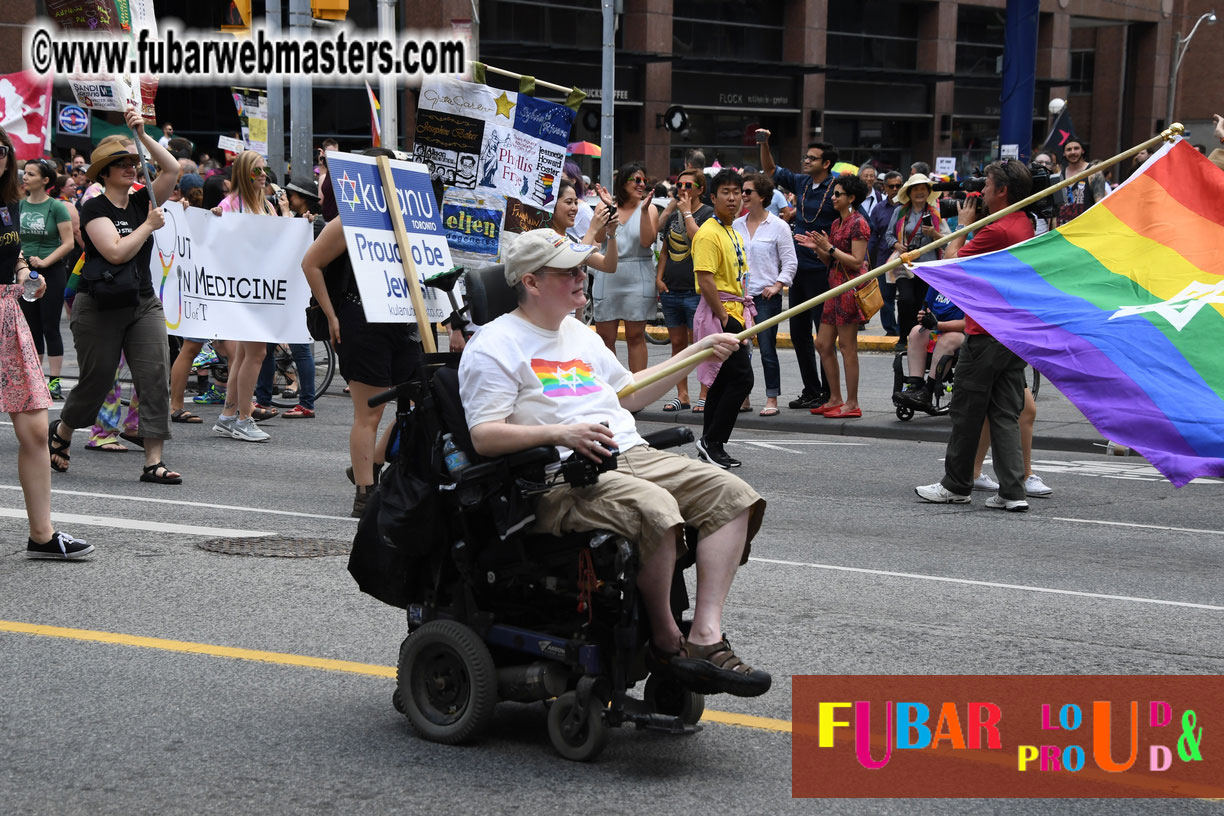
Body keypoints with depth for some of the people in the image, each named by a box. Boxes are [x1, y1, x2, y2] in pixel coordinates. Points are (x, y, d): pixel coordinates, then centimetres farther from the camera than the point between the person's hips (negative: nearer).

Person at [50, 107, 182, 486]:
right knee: (97, 380, 5)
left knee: (156, 376, -8)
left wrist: (142, 135, -8)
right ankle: (60, 434, 34)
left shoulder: (142, 201, 8)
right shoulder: (94, 208, -8)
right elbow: (116, 252, -21)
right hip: (99, 307, -5)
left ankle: (154, 461, -8)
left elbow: (172, 168, -2)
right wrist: (149, 225, -13)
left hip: (143, 304, 5)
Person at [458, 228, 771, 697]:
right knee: (656, 509, -36)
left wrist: (699, 352, 31)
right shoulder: (494, 346, -1)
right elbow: (484, 437, -11)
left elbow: (630, 393, 35)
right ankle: (664, 638, -14)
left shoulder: (577, 333, 26)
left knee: (732, 495, -11)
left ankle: (705, 638, -21)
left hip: (631, 456, 9)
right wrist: (560, 433, -23)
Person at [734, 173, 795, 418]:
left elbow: (790, 262, -1)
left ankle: (772, 399, 3)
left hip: (766, 297, -5)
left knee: (767, 349, -4)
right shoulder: (736, 225, 10)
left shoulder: (777, 226, -2)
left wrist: (778, 285, -11)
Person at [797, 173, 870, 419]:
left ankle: (852, 404, -1)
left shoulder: (858, 224, -10)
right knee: (823, 345, 10)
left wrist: (829, 248, -16)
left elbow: (856, 261, -16)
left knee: (847, 346, -6)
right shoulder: (837, 223, 17)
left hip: (850, 288, -10)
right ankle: (835, 399, 17)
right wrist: (817, 248, 4)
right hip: (835, 287, 10)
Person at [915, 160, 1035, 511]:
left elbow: (952, 262, -12)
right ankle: (1012, 491, 1)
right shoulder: (1024, 225, 11)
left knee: (966, 411, 4)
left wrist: (964, 224, 0)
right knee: (1006, 413, 8)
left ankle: (956, 485, 15)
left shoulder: (995, 231, -18)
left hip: (987, 334, -9)